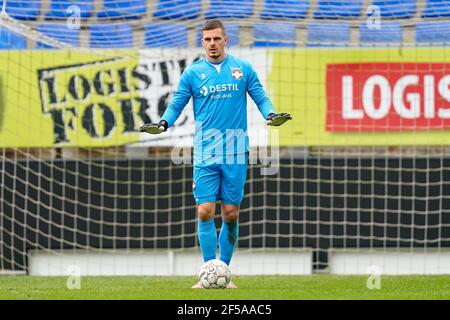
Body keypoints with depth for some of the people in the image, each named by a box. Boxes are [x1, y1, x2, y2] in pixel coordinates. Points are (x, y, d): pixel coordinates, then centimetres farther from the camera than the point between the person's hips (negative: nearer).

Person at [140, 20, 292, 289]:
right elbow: (177, 104, 7)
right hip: (205, 154, 0)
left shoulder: (243, 68, 5)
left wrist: (271, 115, -13)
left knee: (231, 214, 2)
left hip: (236, 154, 0)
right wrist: (163, 123, -12)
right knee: (205, 212, -9)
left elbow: (261, 98, 7)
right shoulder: (193, 72, 5)